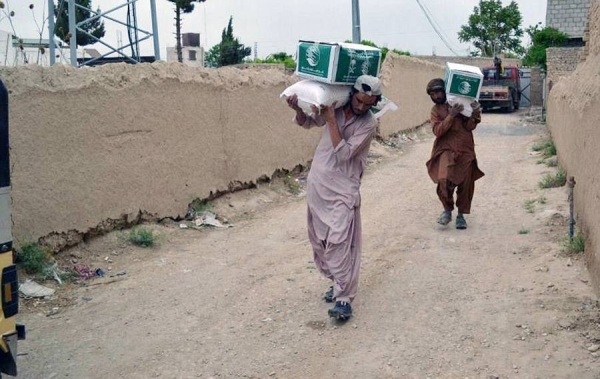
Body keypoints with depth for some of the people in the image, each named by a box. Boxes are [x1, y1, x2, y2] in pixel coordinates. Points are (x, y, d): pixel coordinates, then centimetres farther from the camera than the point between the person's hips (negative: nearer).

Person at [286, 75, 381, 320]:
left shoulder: (369, 124, -11)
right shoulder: (336, 108, 2)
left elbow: (344, 153, -20)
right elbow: (307, 123, 16)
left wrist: (331, 120, -22)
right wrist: (298, 109, -7)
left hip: (343, 190, -6)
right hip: (317, 184, 6)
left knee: (339, 243, -14)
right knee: (319, 240, 13)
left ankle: (344, 298, -8)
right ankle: (339, 283, 28)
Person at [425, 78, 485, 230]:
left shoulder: (461, 103, 6)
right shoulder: (436, 110, 9)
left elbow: (470, 127, 0)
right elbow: (438, 131, -7)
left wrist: (474, 114, -19)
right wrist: (451, 116, -17)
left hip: (465, 150, 1)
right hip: (446, 150, -1)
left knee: (466, 185, 4)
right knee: (444, 180, -22)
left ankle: (461, 215, 21)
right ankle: (447, 210, -2)